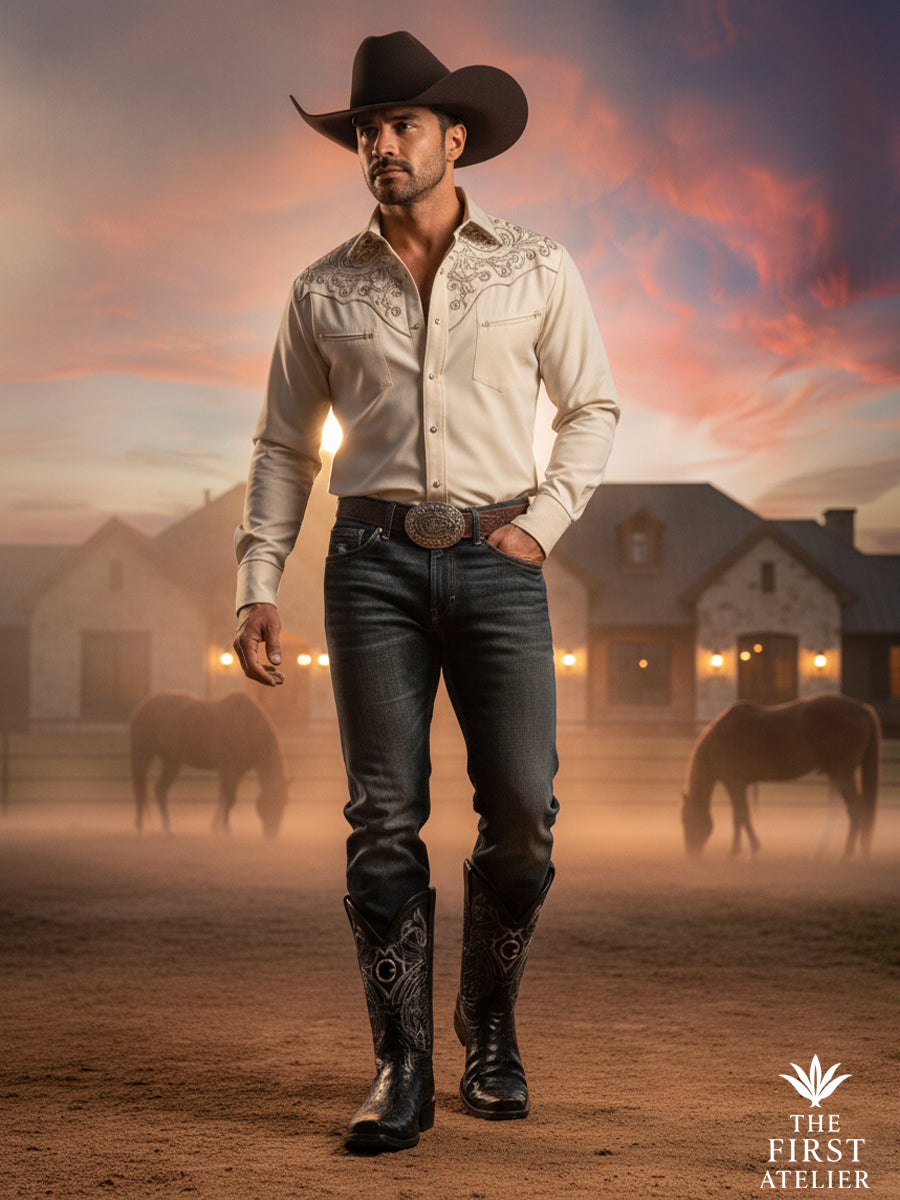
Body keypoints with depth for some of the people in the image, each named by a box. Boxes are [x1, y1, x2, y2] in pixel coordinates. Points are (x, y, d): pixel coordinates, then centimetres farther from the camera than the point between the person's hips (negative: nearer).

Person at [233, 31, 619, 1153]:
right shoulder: (324, 291, 12)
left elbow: (591, 406, 15)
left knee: (522, 810, -7)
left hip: (496, 562, 0)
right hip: (374, 562, 1)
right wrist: (257, 585, 6)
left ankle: (490, 1025, 17)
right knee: (384, 818, -4)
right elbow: (283, 447, 15)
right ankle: (402, 1069, 4)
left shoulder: (536, 269, 10)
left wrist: (544, 516, -1)